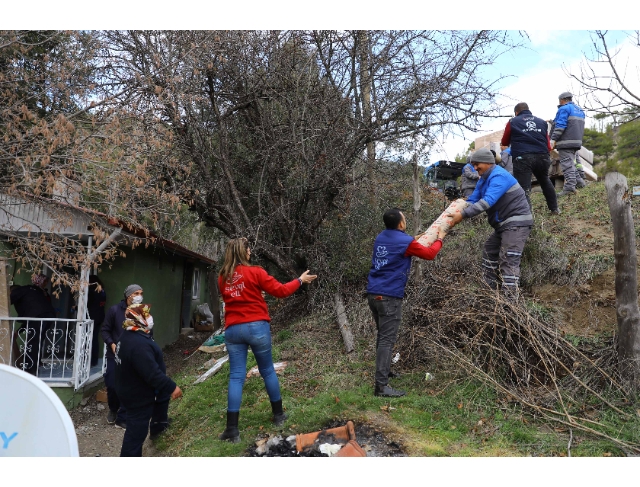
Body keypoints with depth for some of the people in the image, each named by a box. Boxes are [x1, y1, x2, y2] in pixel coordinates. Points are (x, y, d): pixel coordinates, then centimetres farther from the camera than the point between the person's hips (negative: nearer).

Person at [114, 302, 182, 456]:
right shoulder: (138, 344, -36)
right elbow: (152, 373, -35)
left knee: (164, 391, 27)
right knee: (136, 431, 3)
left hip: (132, 388, 10)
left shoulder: (129, 336, -1)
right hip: (138, 395, -10)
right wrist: (172, 387, -26)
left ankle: (158, 425, 39)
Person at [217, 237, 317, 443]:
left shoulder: (223, 278, 7)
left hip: (233, 329, 3)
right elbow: (280, 291, -3)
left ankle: (232, 429, 0)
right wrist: (300, 280, 11)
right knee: (268, 371, 13)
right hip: (256, 326, -3)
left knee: (236, 377, 3)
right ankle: (278, 415, 27)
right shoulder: (255, 272, -6)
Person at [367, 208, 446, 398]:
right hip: (389, 296, -8)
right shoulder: (405, 242, -10)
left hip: (373, 293, 8)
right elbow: (429, 254, 4)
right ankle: (381, 386, -9)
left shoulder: (381, 237, 12)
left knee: (382, 336, 22)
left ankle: (384, 371, 36)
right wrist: (439, 239, 21)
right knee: (387, 340, -8)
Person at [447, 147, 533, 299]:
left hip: (517, 223, -11)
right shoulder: (484, 180, 13)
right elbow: (472, 200, 8)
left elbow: (487, 201, -31)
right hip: (504, 224, 11)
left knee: (508, 261, -16)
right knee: (489, 253, 18)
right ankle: (490, 291, 27)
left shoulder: (498, 176, -19)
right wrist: (457, 212, -11)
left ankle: (511, 300, -16)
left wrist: (463, 215, -35)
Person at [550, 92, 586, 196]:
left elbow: (560, 125, -16)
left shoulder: (564, 109, -6)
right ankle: (579, 182, 17)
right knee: (571, 162, 19)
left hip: (566, 142, -9)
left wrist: (553, 139, -18)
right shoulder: (579, 110, 22)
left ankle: (569, 187, -18)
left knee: (567, 164, -11)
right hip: (577, 141, 9)